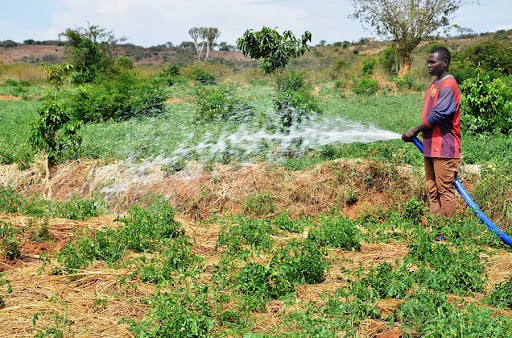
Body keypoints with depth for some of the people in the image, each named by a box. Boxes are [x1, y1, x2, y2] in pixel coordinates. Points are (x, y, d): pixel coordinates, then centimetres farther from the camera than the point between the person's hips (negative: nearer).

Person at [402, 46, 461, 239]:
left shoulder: (448, 85, -13)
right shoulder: (434, 84, 17)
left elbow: (438, 115, -20)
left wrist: (414, 131, -13)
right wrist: (417, 133, 9)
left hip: (444, 147, -10)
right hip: (431, 146, 10)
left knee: (445, 190, -4)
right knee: (432, 190, 12)